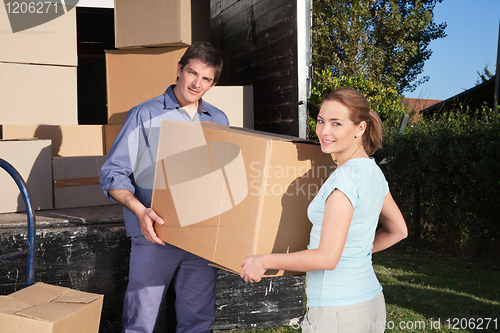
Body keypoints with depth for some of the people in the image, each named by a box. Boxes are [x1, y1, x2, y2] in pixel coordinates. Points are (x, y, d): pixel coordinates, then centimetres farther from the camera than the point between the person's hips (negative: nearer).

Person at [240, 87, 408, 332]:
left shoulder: (345, 178, -21)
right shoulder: (373, 171, 6)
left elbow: (327, 257, -24)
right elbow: (397, 231, 18)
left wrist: (264, 261, -15)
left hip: (338, 312, -9)